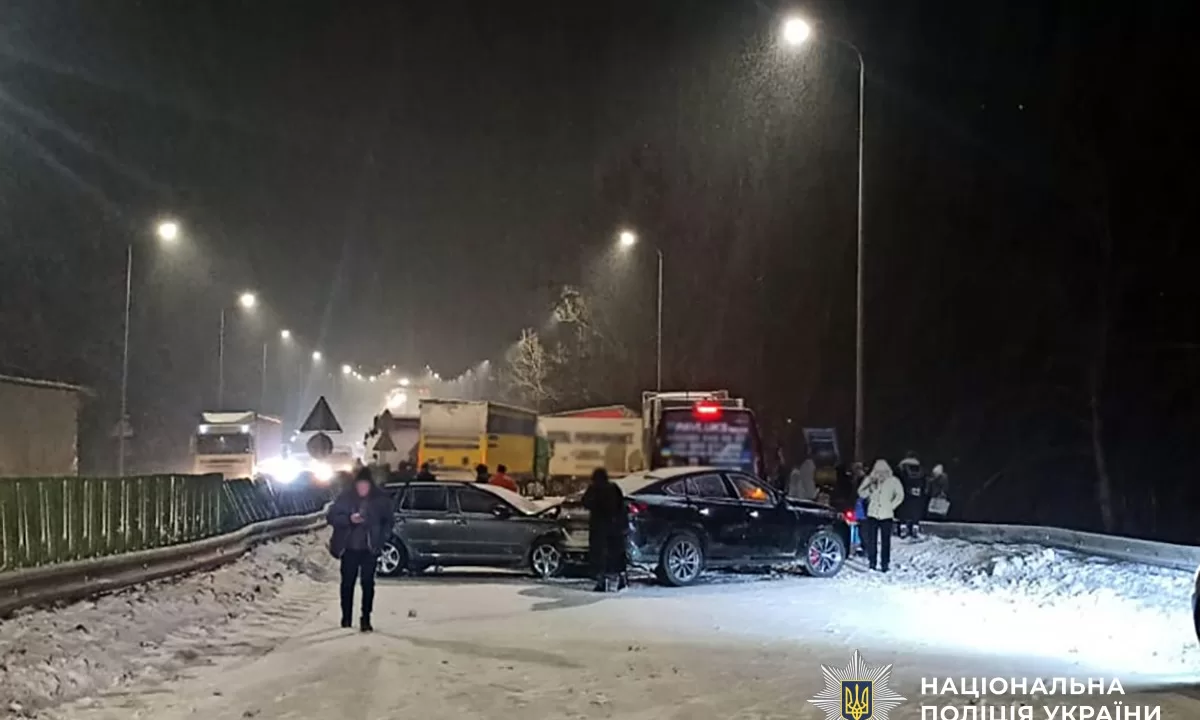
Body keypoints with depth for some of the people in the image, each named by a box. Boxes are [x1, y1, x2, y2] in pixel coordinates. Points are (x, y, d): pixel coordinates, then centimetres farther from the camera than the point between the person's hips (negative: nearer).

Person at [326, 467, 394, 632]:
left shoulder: (381, 499, -5)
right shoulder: (346, 497, -8)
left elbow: (387, 522, 6)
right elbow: (331, 517, -5)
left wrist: (380, 540, -5)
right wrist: (349, 519, -21)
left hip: (369, 549, 0)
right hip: (349, 548, 0)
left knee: (368, 583, -2)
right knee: (347, 583, 7)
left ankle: (366, 619, 5)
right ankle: (346, 619, 17)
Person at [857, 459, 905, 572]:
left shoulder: (893, 481, -2)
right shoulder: (870, 480, 1)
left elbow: (900, 495, 5)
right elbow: (862, 494, 0)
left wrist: (891, 506, -1)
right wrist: (870, 487, -17)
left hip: (886, 516, -1)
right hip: (872, 515, 1)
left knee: (886, 541, -2)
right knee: (871, 541, 2)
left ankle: (885, 564, 3)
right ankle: (872, 563, 11)